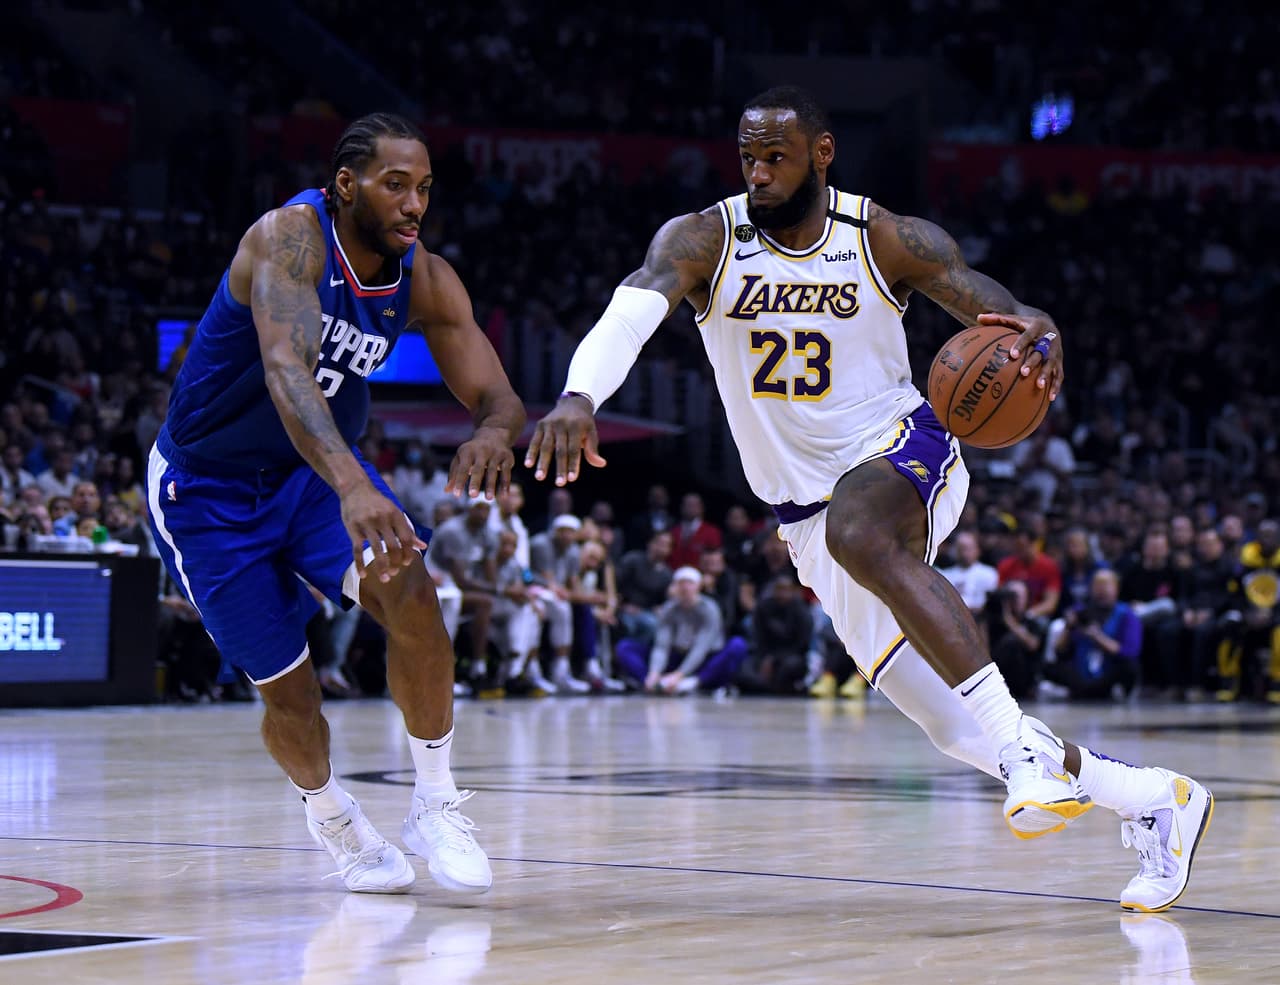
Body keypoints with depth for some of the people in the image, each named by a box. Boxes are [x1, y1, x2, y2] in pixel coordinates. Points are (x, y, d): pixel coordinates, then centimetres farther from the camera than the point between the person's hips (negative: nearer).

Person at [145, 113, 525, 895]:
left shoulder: (427, 282, -11)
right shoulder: (290, 237, -29)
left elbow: (500, 399, -12)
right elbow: (286, 368, -45)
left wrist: (494, 432, -39)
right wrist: (352, 487, -61)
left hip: (318, 467, 4)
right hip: (208, 487, -4)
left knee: (409, 588, -25)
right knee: (289, 692, -2)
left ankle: (436, 802, -10)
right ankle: (329, 812, 32)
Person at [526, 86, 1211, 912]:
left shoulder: (891, 243, -8)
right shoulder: (703, 242, -8)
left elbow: (1002, 315, -11)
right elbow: (628, 314, -26)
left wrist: (1040, 333, -38)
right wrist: (578, 396, -48)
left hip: (903, 450, -3)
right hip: (806, 512, 3)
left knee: (859, 531, -41)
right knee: (956, 729, -2)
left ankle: (1025, 743, -39)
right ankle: (1153, 800, 16)